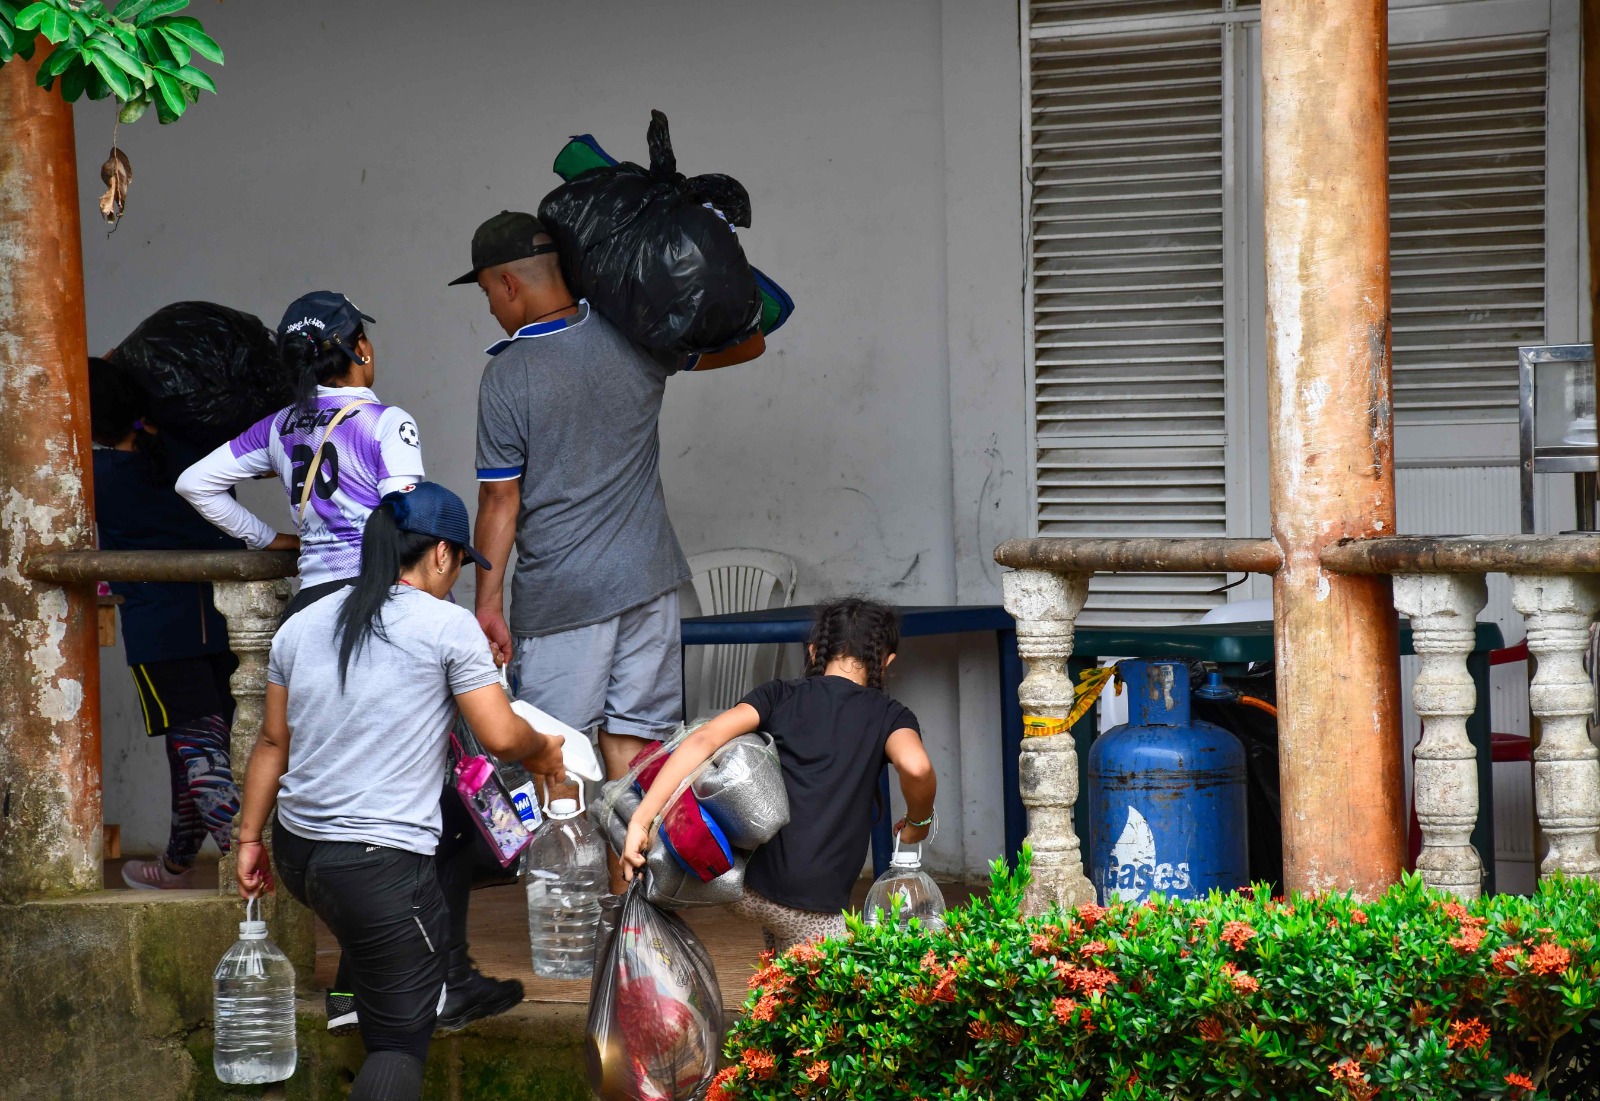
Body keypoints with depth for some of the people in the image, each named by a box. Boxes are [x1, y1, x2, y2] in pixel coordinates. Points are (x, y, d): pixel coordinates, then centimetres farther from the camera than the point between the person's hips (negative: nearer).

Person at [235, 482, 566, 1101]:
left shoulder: (302, 626, 9)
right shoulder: (447, 626, -7)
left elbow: (273, 742, 14)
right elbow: (501, 737, -7)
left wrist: (250, 838, 22)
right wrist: (543, 751, 14)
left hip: (298, 849, 7)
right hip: (378, 867, -6)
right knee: (400, 1044, -3)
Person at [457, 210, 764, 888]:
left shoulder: (506, 378, -11)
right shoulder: (632, 339, 2)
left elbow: (500, 503, -8)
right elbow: (746, 344, 16)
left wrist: (487, 601, -1)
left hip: (560, 596, -4)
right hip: (646, 579, 4)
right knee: (632, 742, 8)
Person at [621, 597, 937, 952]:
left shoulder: (781, 696, 11)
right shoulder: (889, 715, 6)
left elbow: (703, 740, -6)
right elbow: (915, 767, -17)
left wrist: (640, 820, -11)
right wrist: (918, 822, 5)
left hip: (744, 886, 4)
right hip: (813, 905, -4)